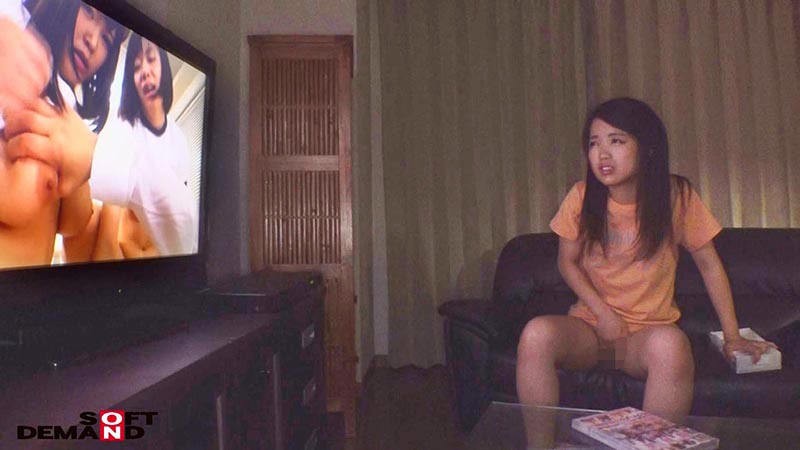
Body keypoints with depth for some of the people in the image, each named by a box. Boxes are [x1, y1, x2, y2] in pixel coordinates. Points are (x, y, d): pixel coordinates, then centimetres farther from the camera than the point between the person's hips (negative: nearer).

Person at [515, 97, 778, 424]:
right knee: (536, 333, -32)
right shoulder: (581, 197, -5)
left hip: (649, 329, -1)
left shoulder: (676, 196, -7)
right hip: (590, 323, 1)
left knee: (671, 343, -37)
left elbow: (709, 266, 3)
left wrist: (732, 336, 2)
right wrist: (602, 312, -8)